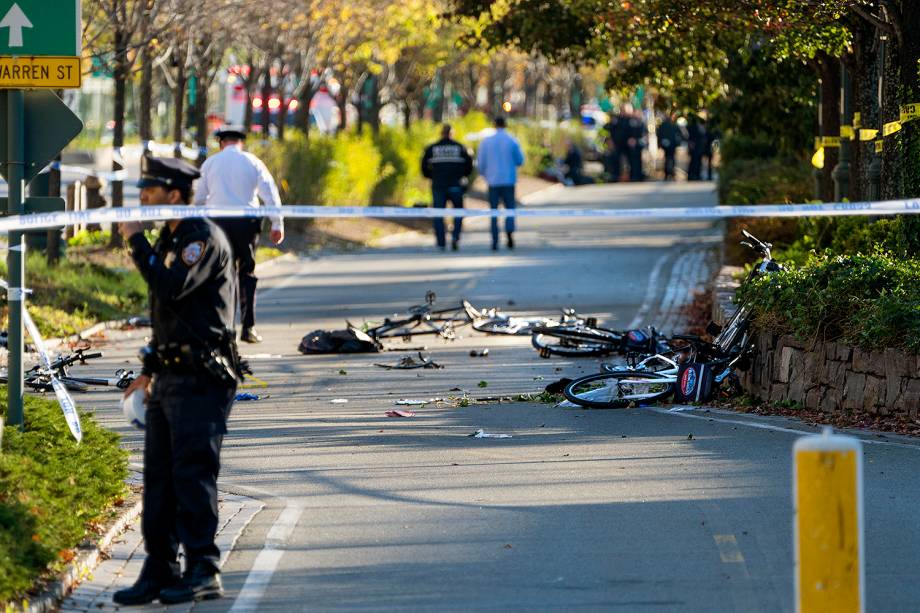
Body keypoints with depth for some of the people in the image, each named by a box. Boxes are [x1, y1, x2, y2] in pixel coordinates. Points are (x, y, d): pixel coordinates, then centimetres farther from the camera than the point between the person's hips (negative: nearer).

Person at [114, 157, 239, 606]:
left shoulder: (203, 238, -12)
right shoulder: (170, 240, 18)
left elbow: (170, 288, -27)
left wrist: (136, 242, -18)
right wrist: (149, 370, 23)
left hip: (200, 379, -10)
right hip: (170, 376, 10)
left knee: (192, 473, -10)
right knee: (158, 476, 8)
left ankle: (203, 572, -7)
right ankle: (159, 572, 12)